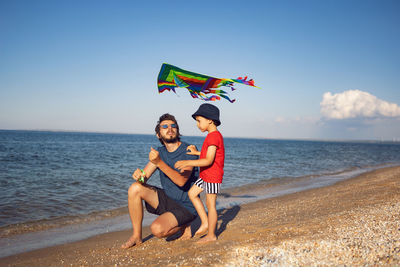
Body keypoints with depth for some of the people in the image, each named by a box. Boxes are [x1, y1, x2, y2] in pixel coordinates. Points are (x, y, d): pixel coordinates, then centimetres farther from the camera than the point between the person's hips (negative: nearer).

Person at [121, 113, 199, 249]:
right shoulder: (160, 152, 5)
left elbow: (181, 181, -28)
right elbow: (144, 178, -2)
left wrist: (159, 162, -38)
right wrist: (138, 175, -27)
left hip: (185, 207, -6)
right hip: (167, 200, 6)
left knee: (157, 229, -29)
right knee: (135, 188, -15)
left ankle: (183, 227, 5)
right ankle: (136, 236, -3)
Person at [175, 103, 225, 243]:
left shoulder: (214, 136, -21)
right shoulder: (213, 135, 12)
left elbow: (209, 160, -27)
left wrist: (188, 163, -29)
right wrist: (196, 152, 10)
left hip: (213, 176, -11)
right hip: (206, 175, 11)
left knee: (210, 205, -1)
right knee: (192, 193, 15)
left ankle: (211, 235, 12)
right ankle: (205, 223, 20)